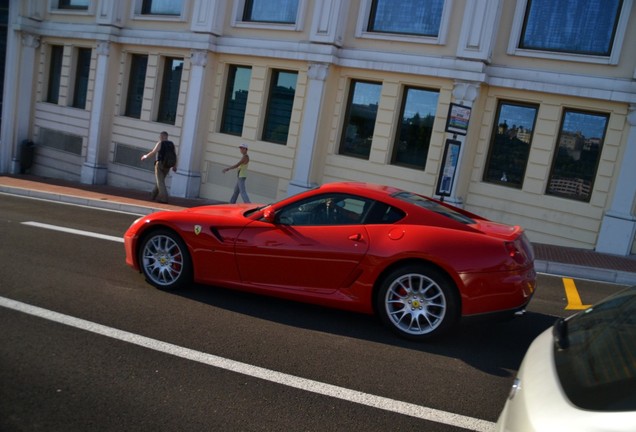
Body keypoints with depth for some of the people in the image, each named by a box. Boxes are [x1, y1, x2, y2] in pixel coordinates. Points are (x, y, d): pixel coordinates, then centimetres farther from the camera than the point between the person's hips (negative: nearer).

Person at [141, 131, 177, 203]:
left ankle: (164, 198, -16)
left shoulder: (160, 143, -7)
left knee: (160, 181, -5)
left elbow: (153, 152, -6)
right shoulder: (172, 144, 8)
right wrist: (174, 166, 8)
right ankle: (153, 195, 29)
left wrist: (146, 156, 11)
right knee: (160, 180, 18)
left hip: (160, 163, -6)